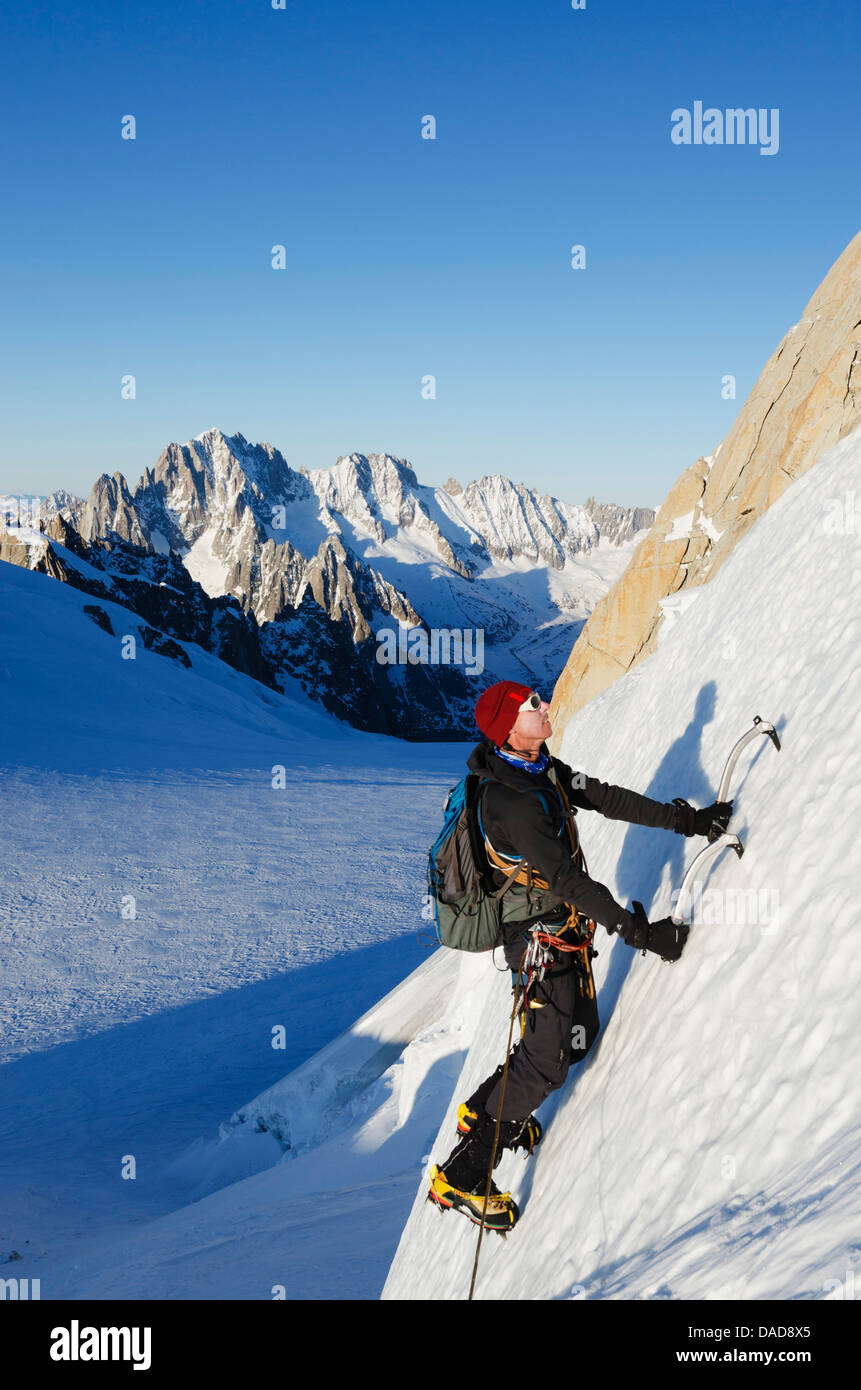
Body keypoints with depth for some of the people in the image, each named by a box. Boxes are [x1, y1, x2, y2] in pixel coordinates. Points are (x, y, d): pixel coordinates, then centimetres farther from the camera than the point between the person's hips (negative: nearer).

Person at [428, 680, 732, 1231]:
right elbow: (568, 880, -32)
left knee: (579, 1035, 17)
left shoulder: (544, 769, 0)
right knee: (547, 1061, -4)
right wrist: (639, 932, -29)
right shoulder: (509, 802, -31)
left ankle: (484, 1112, 34)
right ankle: (461, 1177, 6)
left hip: (567, 929, 9)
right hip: (541, 941, -9)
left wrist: (687, 820, 6)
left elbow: (606, 798, 6)